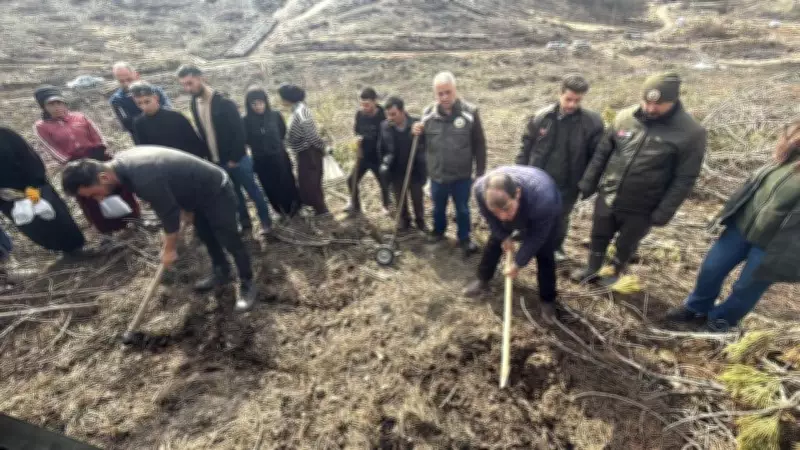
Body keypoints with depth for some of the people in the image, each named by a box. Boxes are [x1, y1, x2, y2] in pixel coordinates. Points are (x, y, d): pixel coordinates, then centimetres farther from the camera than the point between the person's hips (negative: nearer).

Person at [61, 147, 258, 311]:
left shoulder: (144, 178, -35)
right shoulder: (122, 162, -4)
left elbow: (168, 213, -22)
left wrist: (169, 249, -7)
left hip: (217, 191, -10)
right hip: (200, 190, 10)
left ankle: (247, 284, 16)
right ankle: (221, 273, 39)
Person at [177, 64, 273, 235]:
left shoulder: (224, 103, -17)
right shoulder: (194, 104, 5)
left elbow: (239, 132, -18)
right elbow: (202, 133, 13)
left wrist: (235, 159, -16)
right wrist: (208, 157, 8)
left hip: (236, 160, -6)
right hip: (217, 162, 6)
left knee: (253, 191, 7)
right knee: (235, 194, 16)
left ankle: (266, 222, 22)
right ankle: (245, 224, 29)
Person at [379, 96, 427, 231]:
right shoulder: (385, 126, -10)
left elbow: (425, 147, -9)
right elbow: (382, 148, 2)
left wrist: (423, 170, -12)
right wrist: (385, 162, -10)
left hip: (414, 171, -2)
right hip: (396, 172, 2)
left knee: (417, 199, 17)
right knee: (400, 201, 18)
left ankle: (420, 220, 40)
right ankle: (404, 220, 42)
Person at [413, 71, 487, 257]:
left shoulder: (469, 112, -11)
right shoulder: (428, 114, -4)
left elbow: (479, 144, -5)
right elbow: (422, 144, 8)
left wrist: (480, 172, -5)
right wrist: (417, 134, -14)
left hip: (462, 175, -2)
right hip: (437, 174, 2)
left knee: (462, 209, 15)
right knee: (438, 207, 22)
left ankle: (464, 238, 37)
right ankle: (438, 230, 49)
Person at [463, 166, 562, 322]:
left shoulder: (543, 199, -49)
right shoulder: (480, 188, -40)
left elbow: (536, 238, -29)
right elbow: (491, 219, -15)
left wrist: (518, 264, -20)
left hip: (545, 212, -3)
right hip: (515, 210, 3)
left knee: (544, 255, -3)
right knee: (494, 242, 9)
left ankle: (548, 300, 18)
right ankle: (482, 281, 31)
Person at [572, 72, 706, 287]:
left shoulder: (690, 132, -15)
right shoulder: (625, 117, -6)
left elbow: (684, 179, -12)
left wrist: (663, 212, -14)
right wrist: (588, 182, 3)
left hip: (640, 208, -3)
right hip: (607, 197, 3)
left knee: (626, 245, 17)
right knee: (599, 237, 20)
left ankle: (615, 273, 43)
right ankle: (592, 268, 44)